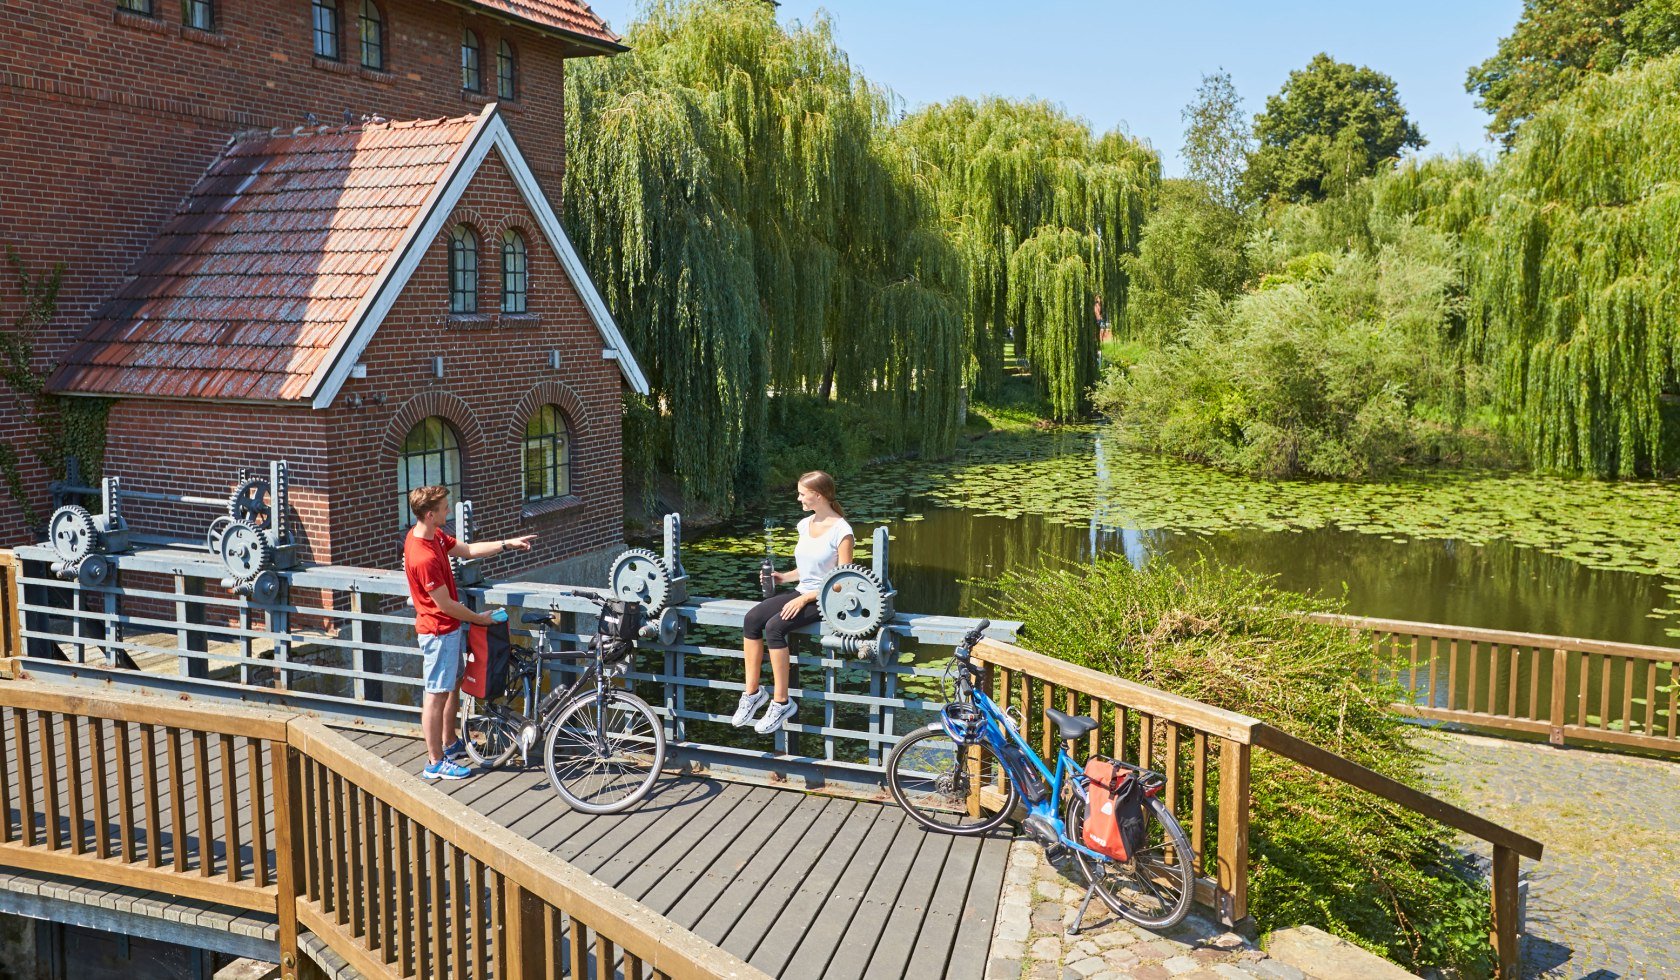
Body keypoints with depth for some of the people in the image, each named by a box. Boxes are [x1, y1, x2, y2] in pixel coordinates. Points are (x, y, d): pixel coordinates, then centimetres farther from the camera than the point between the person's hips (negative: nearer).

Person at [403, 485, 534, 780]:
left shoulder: (433, 534, 0)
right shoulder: (424, 558, -30)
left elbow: (467, 550, 12)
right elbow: (444, 604, -24)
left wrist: (507, 544, 4)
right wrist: (479, 618, -10)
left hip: (450, 626, 10)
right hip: (438, 631, -10)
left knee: (455, 682, 22)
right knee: (436, 695, 1)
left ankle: (452, 743, 37)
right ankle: (435, 762, 12)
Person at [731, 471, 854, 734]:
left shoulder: (841, 531, -12)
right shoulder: (805, 525, 11)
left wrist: (805, 598, -19)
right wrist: (784, 577, 4)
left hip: (824, 601, -7)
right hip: (801, 593, 7)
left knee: (774, 626, -29)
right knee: (752, 618, -17)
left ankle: (781, 702, -18)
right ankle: (752, 691, -10)